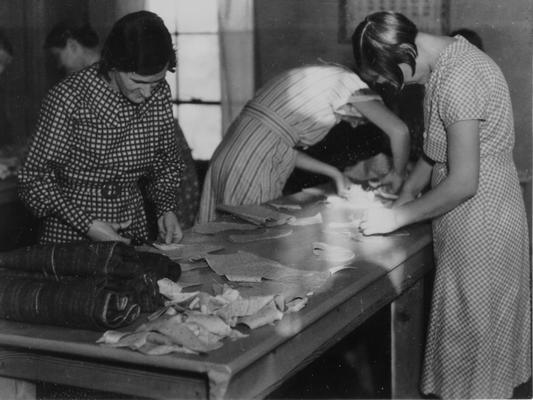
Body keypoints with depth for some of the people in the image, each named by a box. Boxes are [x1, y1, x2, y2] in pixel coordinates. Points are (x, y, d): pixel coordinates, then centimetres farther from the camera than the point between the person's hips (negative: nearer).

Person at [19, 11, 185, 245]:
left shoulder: (159, 93, 2)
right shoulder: (69, 98, -13)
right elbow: (34, 180, -8)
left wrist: (167, 209, 0)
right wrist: (88, 225, -15)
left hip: (134, 235, 3)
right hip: (70, 237, -3)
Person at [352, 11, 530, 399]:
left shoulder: (457, 79, -24)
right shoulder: (449, 59, 6)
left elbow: (463, 182, -25)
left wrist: (397, 217, -15)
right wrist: (407, 193, 8)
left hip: (480, 228, -9)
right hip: (476, 224, 9)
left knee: (471, 339, 4)